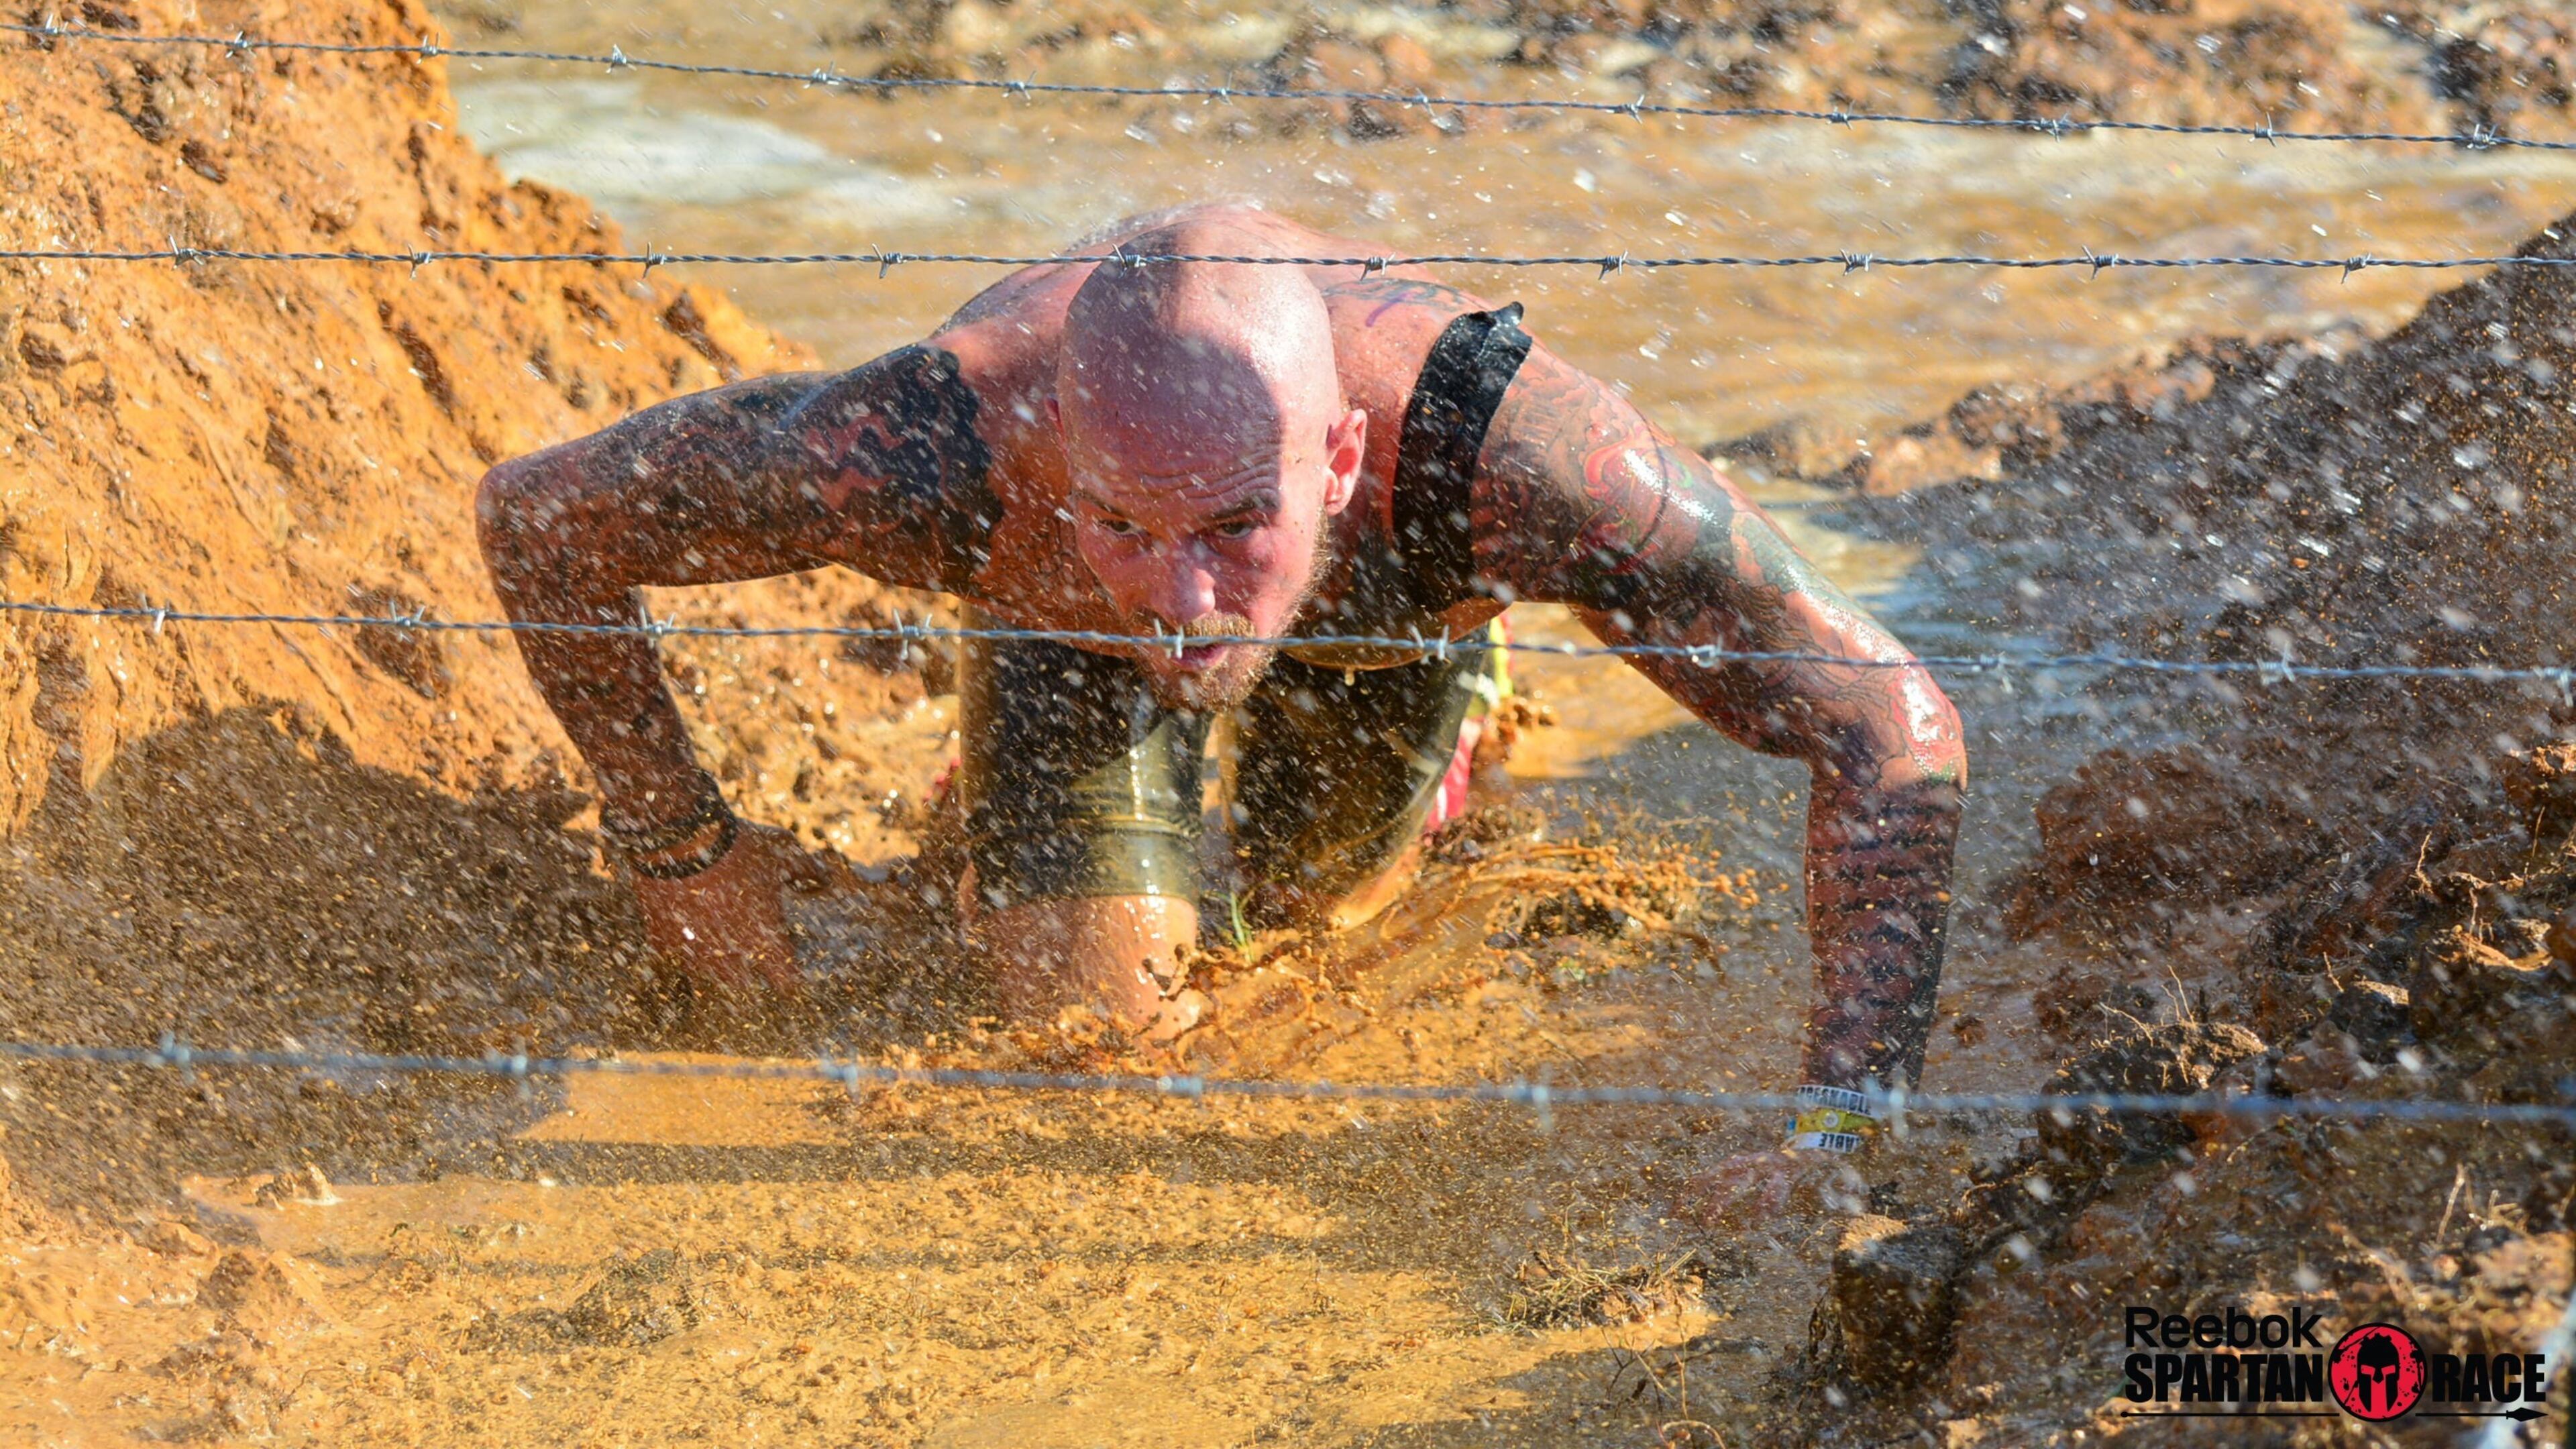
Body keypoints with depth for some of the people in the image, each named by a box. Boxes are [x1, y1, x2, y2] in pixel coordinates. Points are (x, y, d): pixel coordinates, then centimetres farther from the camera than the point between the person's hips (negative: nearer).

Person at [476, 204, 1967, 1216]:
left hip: (1394, 583, 1)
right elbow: (536, 519, -32)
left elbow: (1899, 734, -44)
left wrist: (1842, 1127, -52)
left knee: (1310, 898, 20)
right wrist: (680, 849, -24)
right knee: (1088, 982, -5)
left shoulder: (1509, 451, -51)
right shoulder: (933, 455, -49)